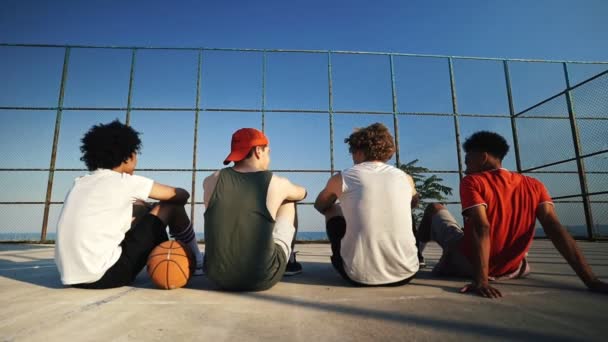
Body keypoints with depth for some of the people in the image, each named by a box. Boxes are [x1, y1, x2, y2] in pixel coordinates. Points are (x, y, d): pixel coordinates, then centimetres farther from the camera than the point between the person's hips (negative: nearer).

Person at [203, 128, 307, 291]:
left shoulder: (212, 181, -3)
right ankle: (290, 262, 32)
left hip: (217, 275, 3)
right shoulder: (277, 183, -8)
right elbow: (302, 193, 15)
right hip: (262, 279, -2)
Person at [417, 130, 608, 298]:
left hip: (468, 264, -4)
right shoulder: (534, 186, 0)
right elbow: (556, 230, -10)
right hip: (510, 272, 4)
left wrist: (481, 280, -32)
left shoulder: (472, 182, -14)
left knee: (433, 208, 16)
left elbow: (481, 228, -26)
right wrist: (591, 280, -12)